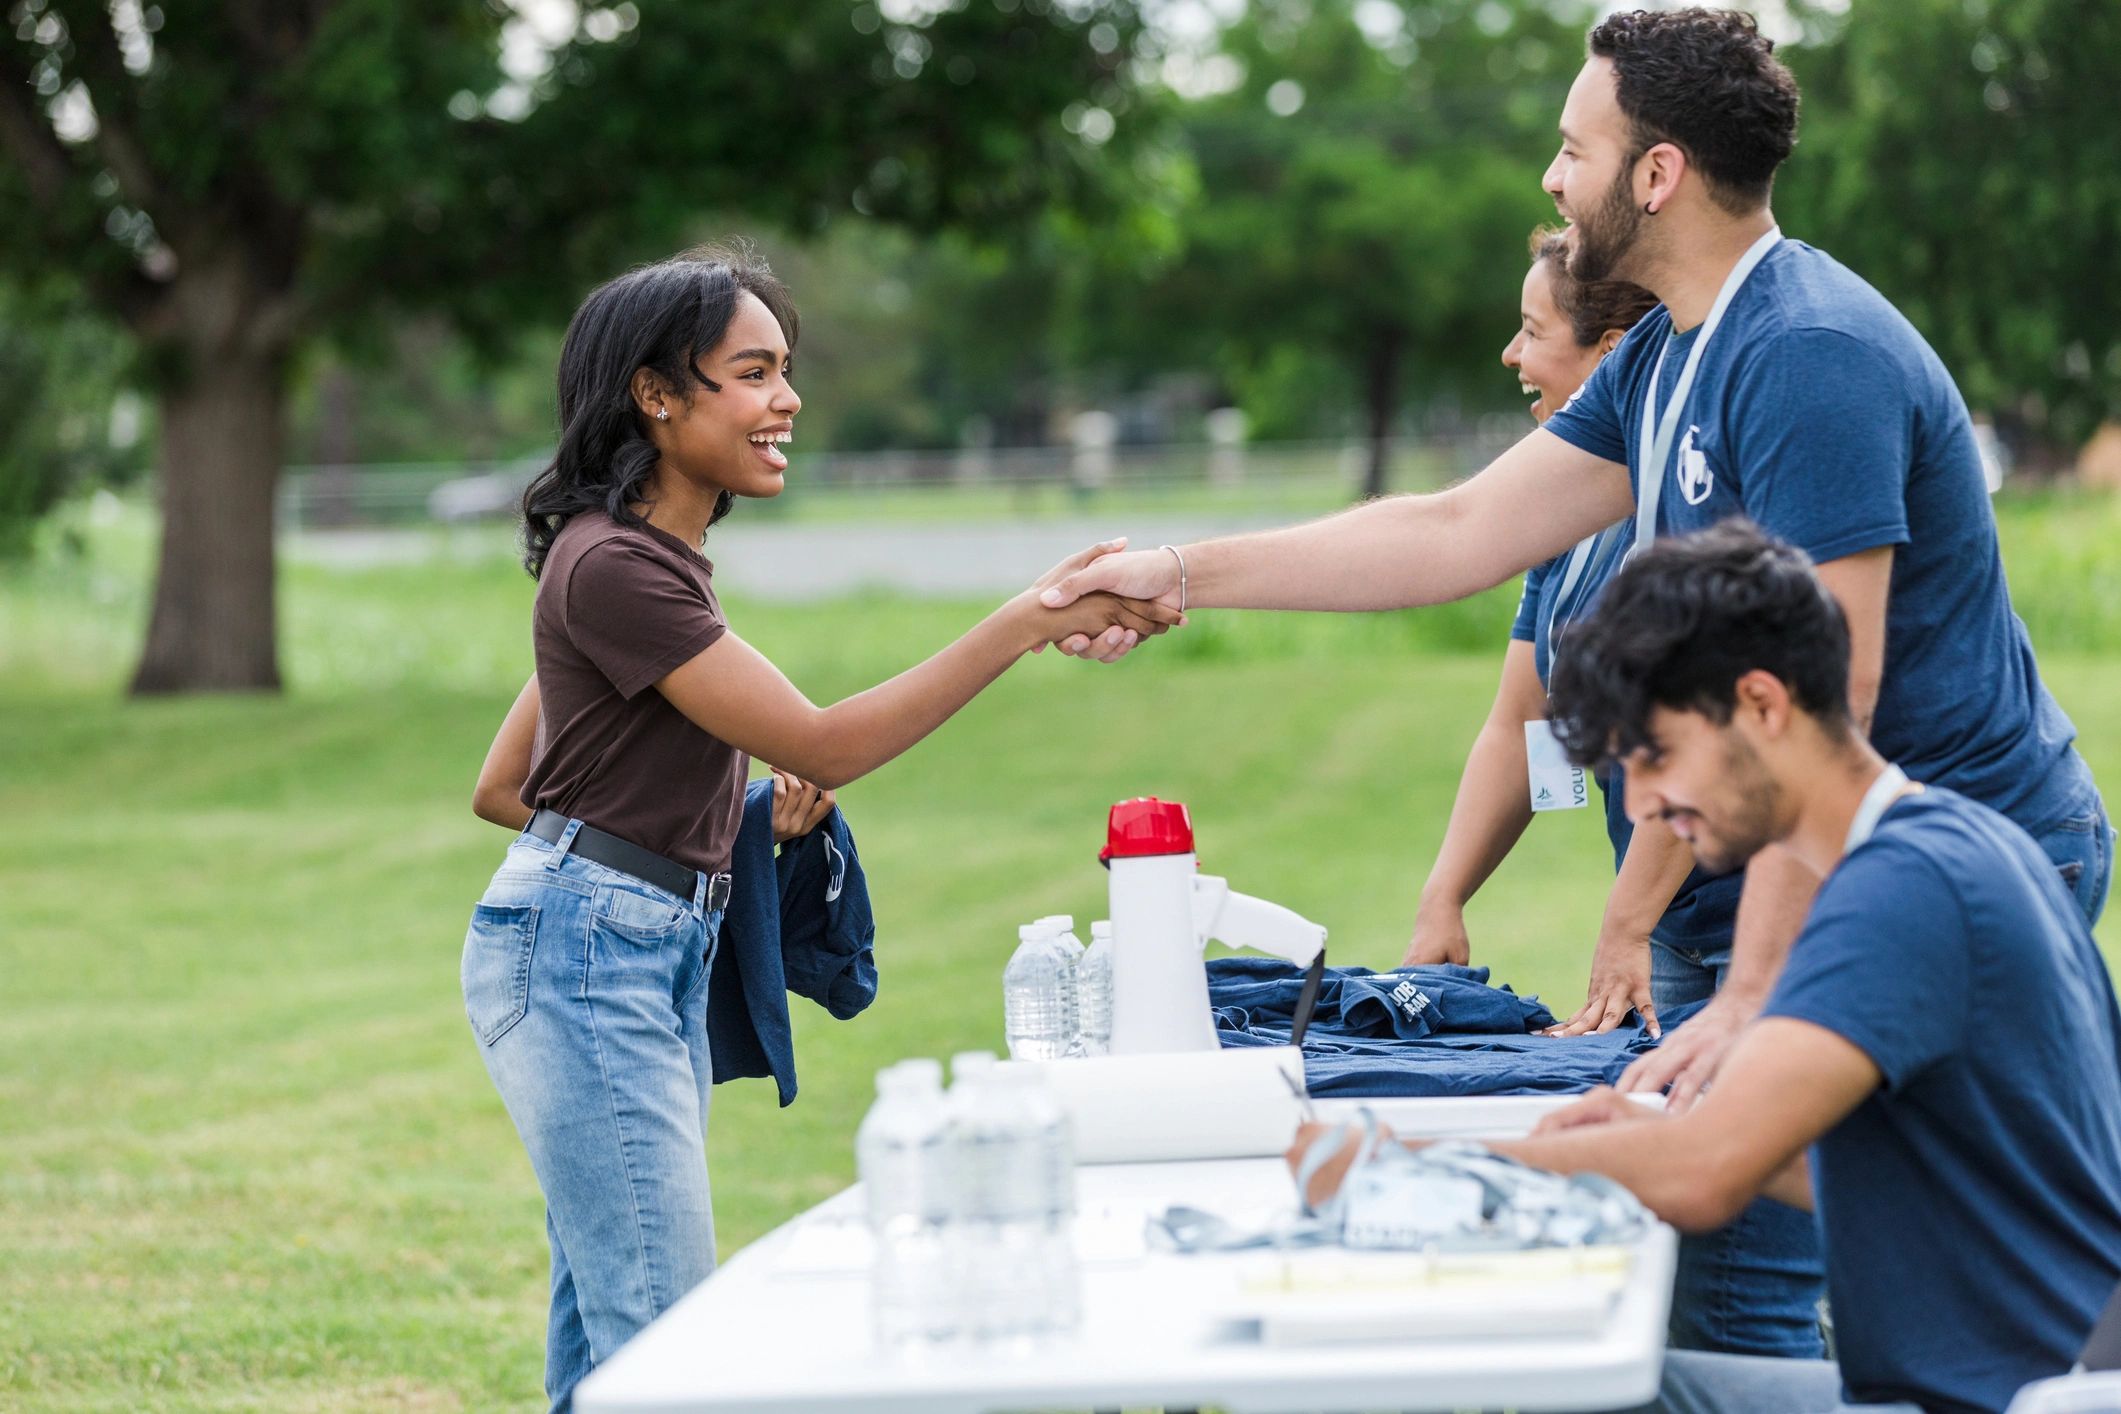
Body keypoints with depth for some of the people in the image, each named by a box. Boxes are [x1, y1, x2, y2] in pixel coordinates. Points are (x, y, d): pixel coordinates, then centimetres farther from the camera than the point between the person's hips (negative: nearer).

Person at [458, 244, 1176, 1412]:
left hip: (662, 953, 10)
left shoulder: (652, 553, 15)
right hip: (582, 951, -10)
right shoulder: (613, 567, -16)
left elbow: (504, 786, 19)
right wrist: (1026, 625, -22)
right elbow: (822, 749, -19)